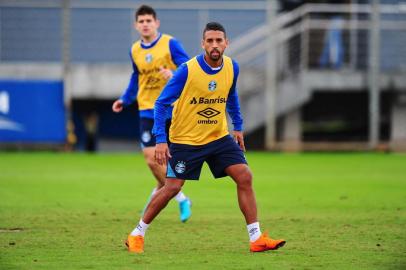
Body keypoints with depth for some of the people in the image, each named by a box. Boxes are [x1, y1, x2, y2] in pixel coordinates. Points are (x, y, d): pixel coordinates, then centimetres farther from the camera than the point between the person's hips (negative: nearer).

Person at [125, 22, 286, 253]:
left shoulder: (232, 67, -4)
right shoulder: (187, 70, -20)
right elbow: (162, 104, -14)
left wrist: (238, 127, 17)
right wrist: (160, 140, -20)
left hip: (219, 137, 4)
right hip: (185, 139, -4)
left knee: (245, 177, -9)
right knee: (172, 188, -6)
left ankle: (256, 238, -5)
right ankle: (137, 235, 12)